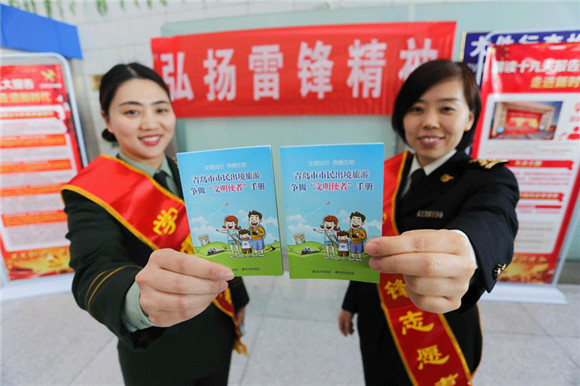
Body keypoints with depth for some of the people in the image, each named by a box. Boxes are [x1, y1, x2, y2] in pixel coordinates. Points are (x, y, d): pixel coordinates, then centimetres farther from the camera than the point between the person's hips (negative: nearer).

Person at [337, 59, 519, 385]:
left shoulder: (489, 179, -14)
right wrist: (351, 303, 12)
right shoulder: (387, 173, -3)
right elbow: (368, 247, 4)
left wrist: (466, 247, -62)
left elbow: (493, 224, -38)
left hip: (434, 344, -3)